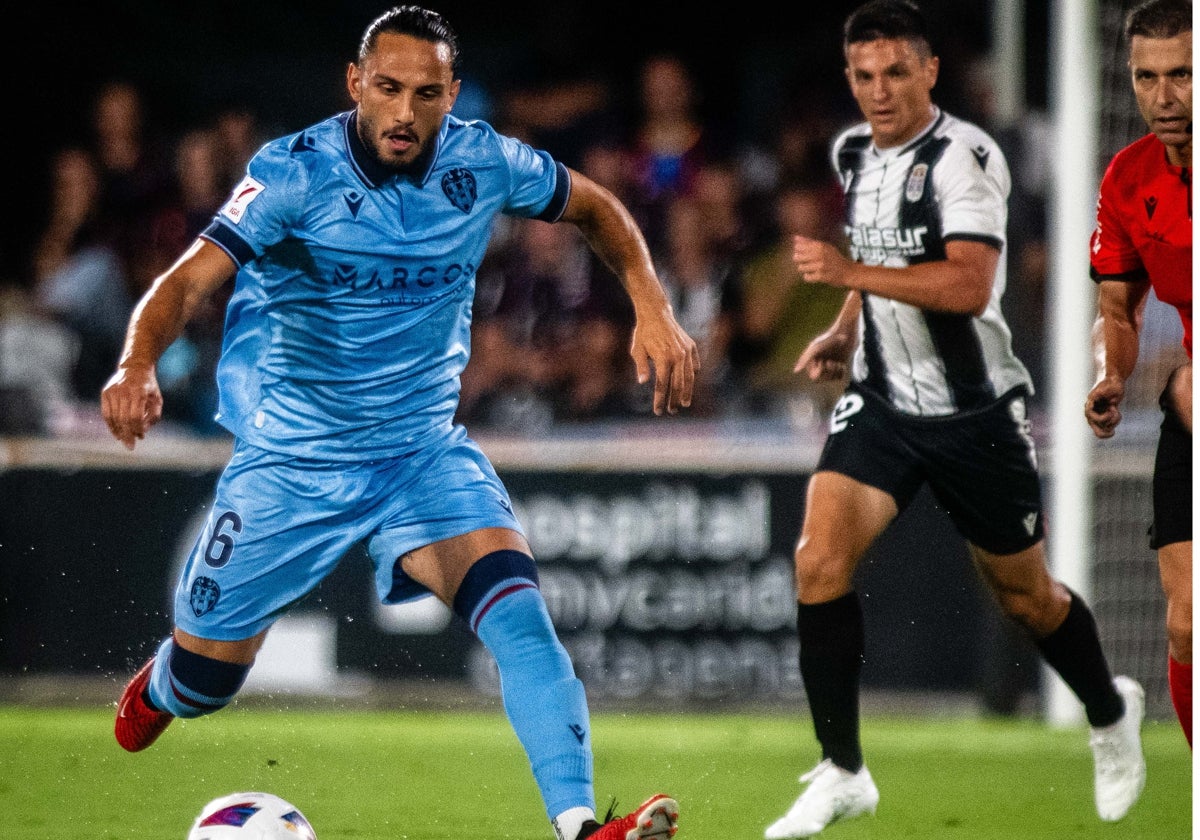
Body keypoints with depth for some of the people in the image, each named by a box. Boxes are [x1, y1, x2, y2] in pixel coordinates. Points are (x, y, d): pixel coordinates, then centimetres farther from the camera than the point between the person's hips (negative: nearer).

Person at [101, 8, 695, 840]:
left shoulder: (483, 163, -7)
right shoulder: (297, 173, -18)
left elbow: (596, 208, 11)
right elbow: (190, 280, -27)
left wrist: (653, 310, -3)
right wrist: (138, 365, -47)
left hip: (425, 451, 2)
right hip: (292, 458, -2)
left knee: (516, 605, -25)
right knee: (203, 681, 7)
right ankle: (156, 692, 46)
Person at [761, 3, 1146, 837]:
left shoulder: (964, 156, -19)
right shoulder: (853, 152, 5)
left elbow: (970, 286, -31)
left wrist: (850, 273, -34)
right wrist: (844, 331, 11)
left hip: (974, 412, -5)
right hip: (882, 402, 5)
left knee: (1025, 594, 11)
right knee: (820, 559, -16)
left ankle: (1111, 714, 41)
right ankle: (842, 772, -7)